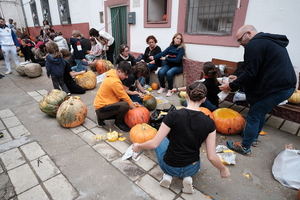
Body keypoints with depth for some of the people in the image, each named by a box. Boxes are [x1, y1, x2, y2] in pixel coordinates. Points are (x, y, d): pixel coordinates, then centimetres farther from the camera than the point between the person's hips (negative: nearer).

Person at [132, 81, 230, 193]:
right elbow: (212, 157, -11)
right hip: (192, 169, 2)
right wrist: (223, 169, 10)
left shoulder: (173, 115, -23)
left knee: (162, 140, 27)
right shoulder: (209, 123, -15)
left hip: (169, 167, -2)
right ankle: (187, 177, 10)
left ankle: (168, 175, 11)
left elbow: (154, 144, -19)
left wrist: (138, 147, 1)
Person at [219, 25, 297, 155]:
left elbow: (250, 73, -19)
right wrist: (239, 79, 19)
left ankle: (245, 147, 13)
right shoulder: (269, 41, 19)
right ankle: (253, 137, 39)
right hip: (286, 85, 10)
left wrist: (232, 86, -8)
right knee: (260, 112, 23)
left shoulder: (254, 45, -14)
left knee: (254, 116, 1)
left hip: (276, 88, -10)